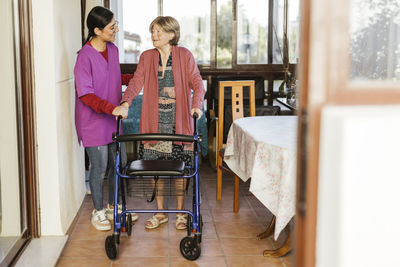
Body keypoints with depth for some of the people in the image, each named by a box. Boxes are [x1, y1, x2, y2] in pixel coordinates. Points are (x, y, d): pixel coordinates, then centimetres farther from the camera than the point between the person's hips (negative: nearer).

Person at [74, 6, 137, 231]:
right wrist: (111, 108, -31)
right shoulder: (85, 56, -18)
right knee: (99, 167, 2)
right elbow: (85, 94, -21)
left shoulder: (113, 50, 5)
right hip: (94, 121, -7)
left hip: (113, 119, 7)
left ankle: (113, 208, 30)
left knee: (118, 164, 13)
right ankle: (98, 212, 20)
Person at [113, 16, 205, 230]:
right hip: (154, 121, 2)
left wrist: (196, 105, -24)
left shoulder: (184, 56, 0)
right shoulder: (146, 57, 7)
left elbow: (197, 83, -5)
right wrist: (125, 103, -23)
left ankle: (180, 212, 20)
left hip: (178, 120, -2)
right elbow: (136, 82, -5)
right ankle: (160, 212, 19)